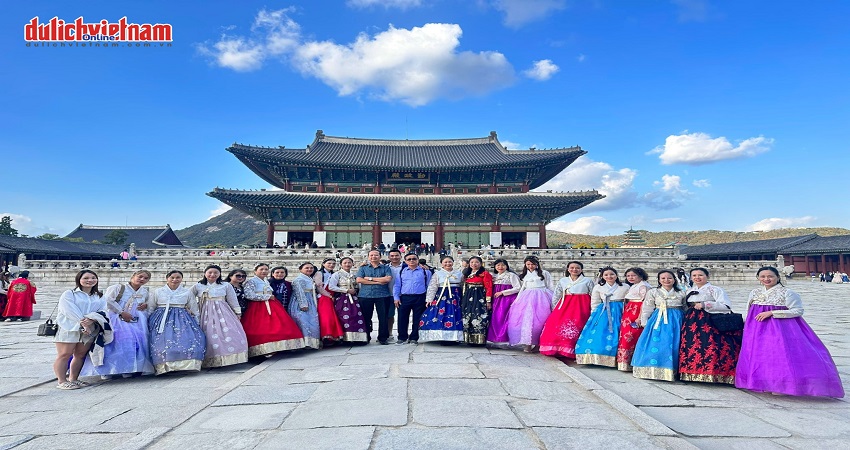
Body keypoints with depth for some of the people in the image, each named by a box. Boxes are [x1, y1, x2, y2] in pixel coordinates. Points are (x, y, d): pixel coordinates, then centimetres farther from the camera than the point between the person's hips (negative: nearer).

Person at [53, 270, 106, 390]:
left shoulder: (100, 297, 16)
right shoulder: (69, 294, 2)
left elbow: (103, 311, 2)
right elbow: (70, 311, -10)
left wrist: (91, 320, -17)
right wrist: (83, 323, -17)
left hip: (89, 330, 5)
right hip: (69, 329, -5)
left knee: (80, 355, 8)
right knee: (64, 355, -4)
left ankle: (73, 379, 17)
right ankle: (62, 381, 1)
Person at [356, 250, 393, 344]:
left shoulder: (386, 268, 12)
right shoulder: (363, 268, 14)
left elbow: (388, 279, -6)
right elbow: (359, 280, -2)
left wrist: (370, 278, -5)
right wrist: (378, 282, -7)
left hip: (382, 296, -1)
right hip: (365, 296, 1)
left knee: (383, 317, -2)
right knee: (366, 318, 3)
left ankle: (383, 338, 7)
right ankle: (366, 337, 15)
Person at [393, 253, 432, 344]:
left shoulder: (425, 271, 6)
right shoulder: (401, 272, 11)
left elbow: (429, 286, 8)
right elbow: (397, 286, 10)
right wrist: (396, 298, 1)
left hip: (420, 298, -1)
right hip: (404, 298, 1)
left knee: (417, 319, 4)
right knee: (402, 318, 3)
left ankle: (414, 338, 16)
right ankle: (402, 338, 15)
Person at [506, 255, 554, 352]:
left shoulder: (544, 273, 6)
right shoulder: (525, 275, 17)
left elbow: (551, 287, 7)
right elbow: (523, 288, 23)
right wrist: (517, 300, 18)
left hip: (541, 298, -3)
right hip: (527, 298, 3)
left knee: (539, 319, -12)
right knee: (527, 318, -9)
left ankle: (539, 342, -6)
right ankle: (528, 343, -7)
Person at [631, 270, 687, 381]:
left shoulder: (681, 293, 8)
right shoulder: (653, 292, 6)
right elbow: (646, 309, 7)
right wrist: (644, 322, 2)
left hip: (675, 321, 1)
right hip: (658, 320, 0)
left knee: (672, 345, -4)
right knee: (654, 344, -6)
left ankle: (671, 371, 5)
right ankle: (653, 371, 1)